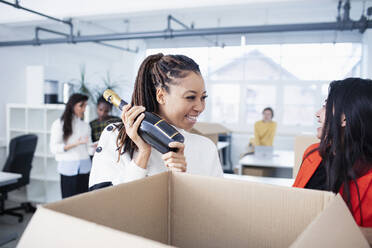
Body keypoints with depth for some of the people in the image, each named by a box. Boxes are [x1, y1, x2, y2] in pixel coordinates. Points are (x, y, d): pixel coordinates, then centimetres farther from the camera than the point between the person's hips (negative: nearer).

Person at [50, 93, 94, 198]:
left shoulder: (85, 126, 13)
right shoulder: (59, 124, 1)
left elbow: (89, 148, 9)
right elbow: (54, 148, -6)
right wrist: (74, 144, -18)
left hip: (84, 168, 3)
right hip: (68, 169, -3)